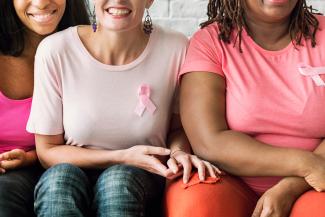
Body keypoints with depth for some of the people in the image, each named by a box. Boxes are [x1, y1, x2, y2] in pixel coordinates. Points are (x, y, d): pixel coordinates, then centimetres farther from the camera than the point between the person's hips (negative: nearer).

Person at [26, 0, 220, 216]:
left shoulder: (175, 48, -11)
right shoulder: (54, 51, -12)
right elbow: (47, 151, -4)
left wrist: (178, 152, -16)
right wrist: (123, 158, -16)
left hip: (140, 183, 0)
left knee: (120, 178, -32)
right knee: (60, 175, -32)